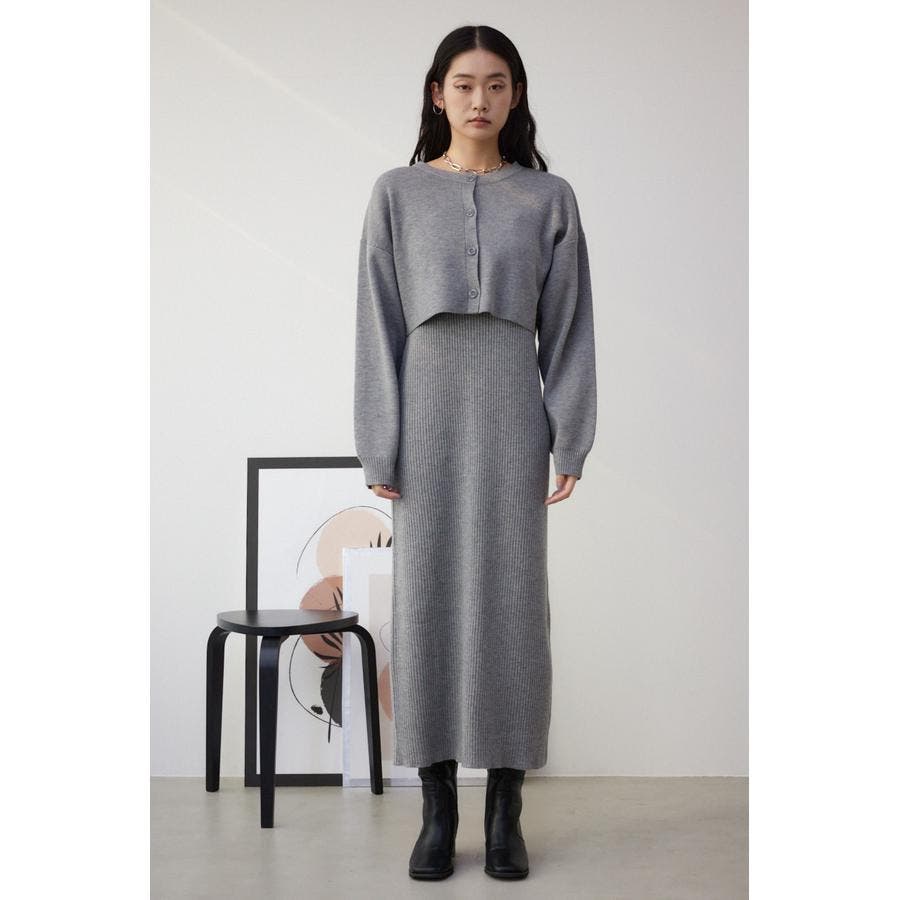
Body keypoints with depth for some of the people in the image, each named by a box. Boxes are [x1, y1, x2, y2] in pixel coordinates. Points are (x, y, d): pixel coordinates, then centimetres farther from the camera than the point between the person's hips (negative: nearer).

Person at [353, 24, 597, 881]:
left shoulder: (548, 198, 7)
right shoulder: (397, 193, 6)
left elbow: (567, 326, 5)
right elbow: (379, 325, 3)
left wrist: (571, 441, -2)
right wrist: (380, 448, -4)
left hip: (512, 408, 0)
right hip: (426, 407, 0)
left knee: (512, 598, 0)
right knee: (426, 596, 1)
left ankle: (505, 809, 12)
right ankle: (437, 807, 12)